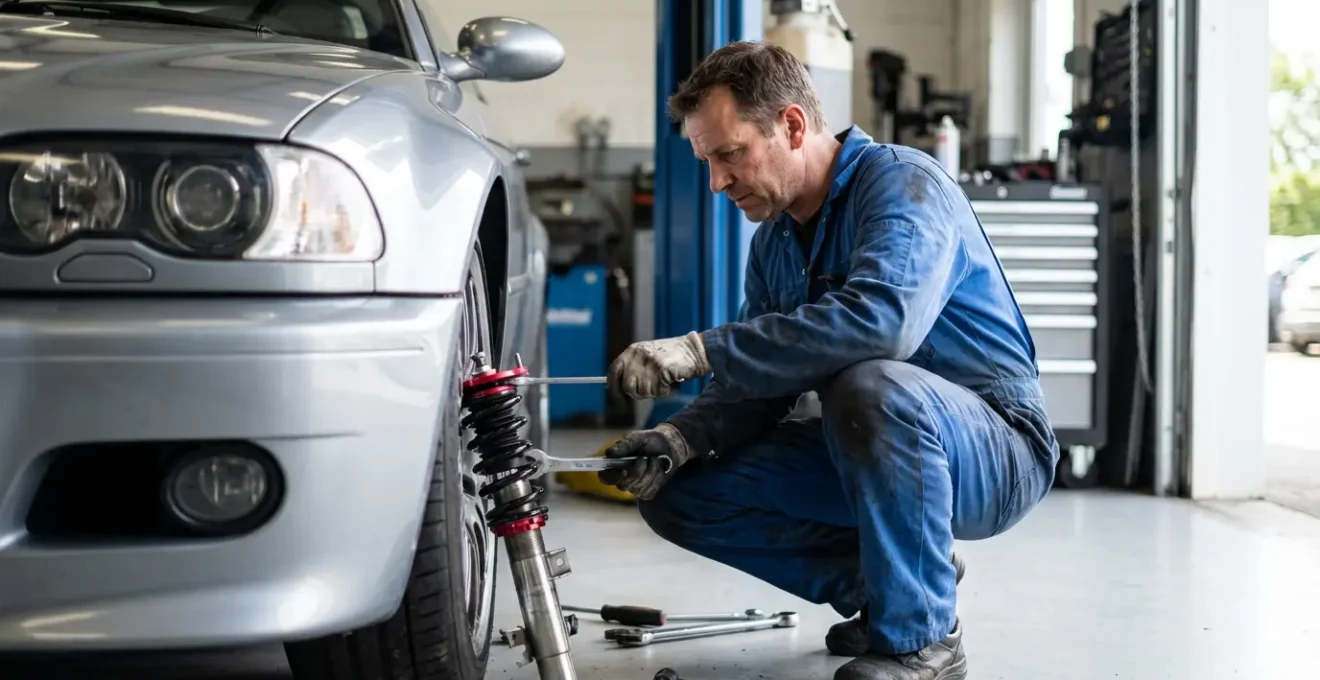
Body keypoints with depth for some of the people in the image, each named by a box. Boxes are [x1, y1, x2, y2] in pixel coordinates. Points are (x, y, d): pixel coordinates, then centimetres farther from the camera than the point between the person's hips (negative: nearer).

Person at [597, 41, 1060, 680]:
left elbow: (882, 319, -37)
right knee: (679, 492, -2)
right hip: (878, 455, 8)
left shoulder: (903, 183, -18)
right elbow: (762, 379, 6)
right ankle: (883, 582, 8)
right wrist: (679, 438, -14)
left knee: (871, 385, -39)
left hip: (994, 451, -8)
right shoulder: (774, 240, 8)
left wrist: (702, 350, -37)